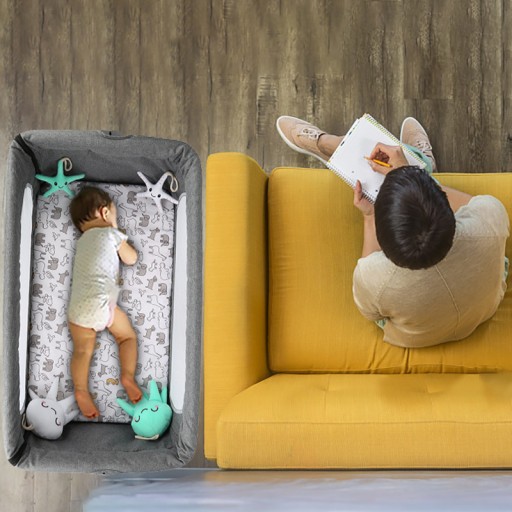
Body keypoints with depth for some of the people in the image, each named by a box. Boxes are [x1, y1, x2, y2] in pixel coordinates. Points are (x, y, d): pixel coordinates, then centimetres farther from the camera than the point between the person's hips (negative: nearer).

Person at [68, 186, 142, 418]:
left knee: (82, 350, 2)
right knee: (128, 336, 13)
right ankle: (127, 376, -4)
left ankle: (81, 391, -16)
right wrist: (122, 241, 34)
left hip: (78, 306, 5)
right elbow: (131, 259, 19)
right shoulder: (112, 233, 9)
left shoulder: (82, 241, 27)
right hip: (102, 301, -5)